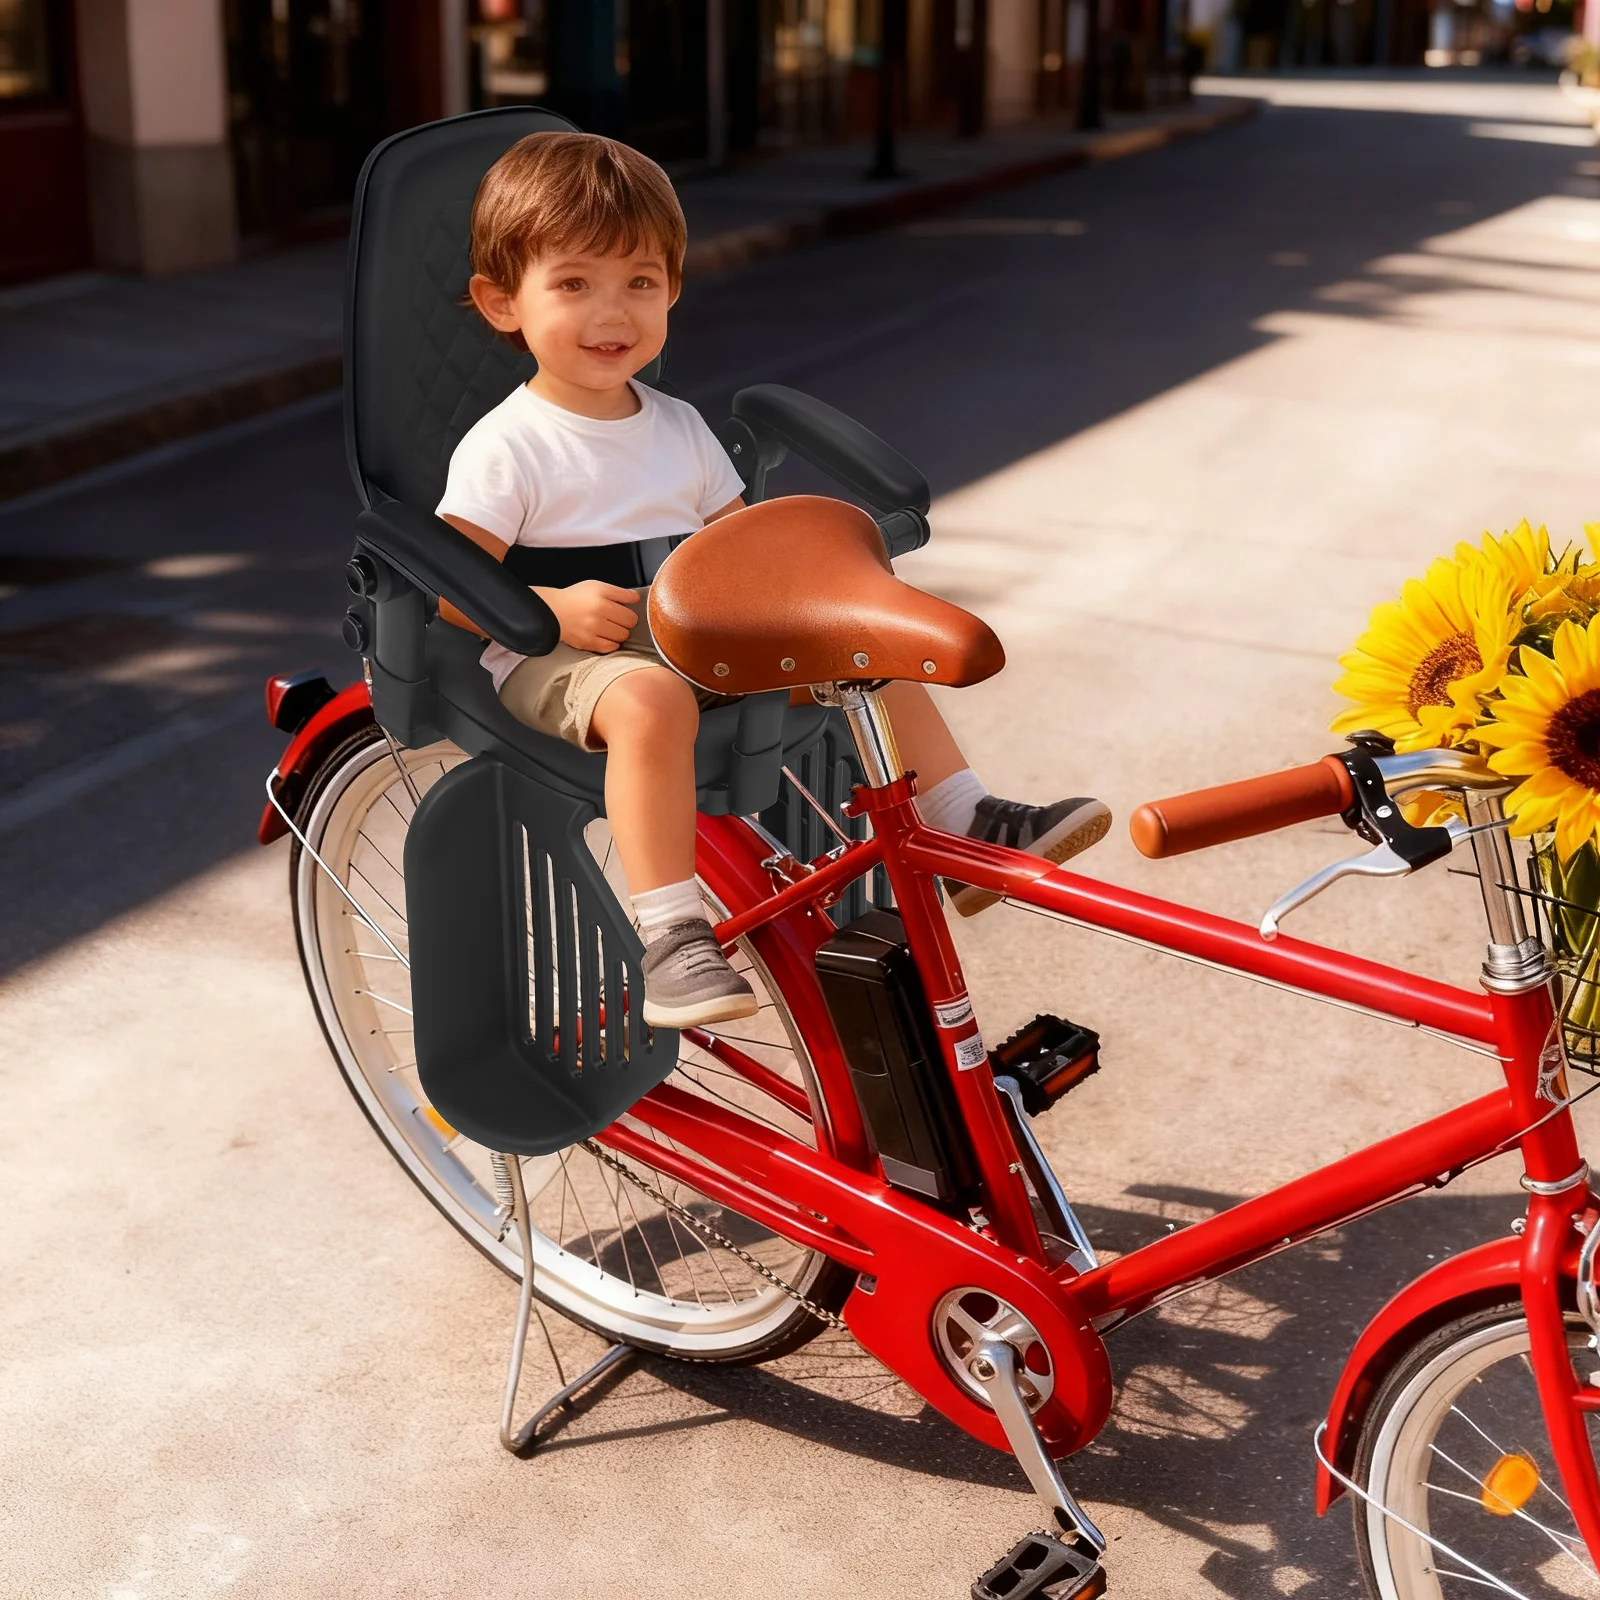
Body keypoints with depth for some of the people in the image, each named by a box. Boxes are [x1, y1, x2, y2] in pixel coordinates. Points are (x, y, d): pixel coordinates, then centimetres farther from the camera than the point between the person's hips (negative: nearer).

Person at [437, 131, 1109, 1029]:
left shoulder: (678, 428, 11)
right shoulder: (506, 449, -9)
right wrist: (554, 609, -27)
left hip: (698, 642, 7)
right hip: (558, 662, -7)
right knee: (651, 700, -41)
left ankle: (965, 826, 4)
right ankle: (671, 938, -39)